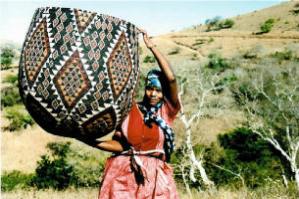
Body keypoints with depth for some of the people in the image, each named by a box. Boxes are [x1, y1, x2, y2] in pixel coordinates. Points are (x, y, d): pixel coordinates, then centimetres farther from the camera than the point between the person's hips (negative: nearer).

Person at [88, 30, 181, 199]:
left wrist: (152, 47, -11)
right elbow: (120, 144, 4)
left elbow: (171, 79, -12)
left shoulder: (167, 111, 1)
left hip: (154, 176, 0)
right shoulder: (130, 110, 5)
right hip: (123, 174, 1)